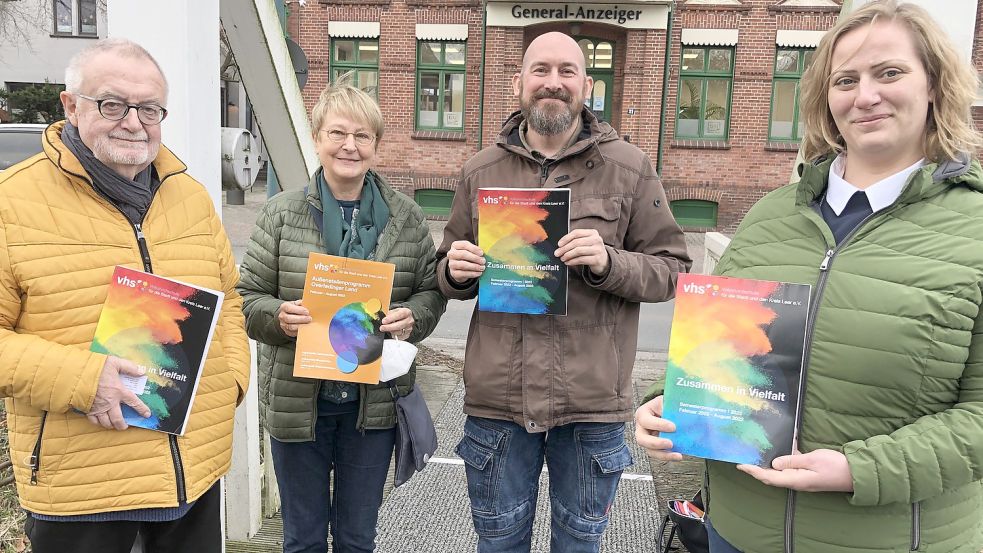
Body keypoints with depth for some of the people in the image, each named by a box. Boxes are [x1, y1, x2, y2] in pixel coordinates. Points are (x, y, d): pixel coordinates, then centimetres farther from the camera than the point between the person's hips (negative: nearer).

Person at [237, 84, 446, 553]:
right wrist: (278, 316, -22)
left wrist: (413, 317, -15)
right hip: (297, 399, -1)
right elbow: (248, 298, -1)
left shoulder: (406, 217, 0)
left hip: (375, 402, 1)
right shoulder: (282, 213, -3)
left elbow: (431, 291, 6)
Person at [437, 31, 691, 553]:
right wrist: (456, 272, -9)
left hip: (592, 396, -1)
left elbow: (670, 270, -2)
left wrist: (607, 262, -20)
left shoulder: (630, 167, -2)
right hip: (497, 395, 2)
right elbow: (449, 273, 14)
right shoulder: (480, 171, 5)